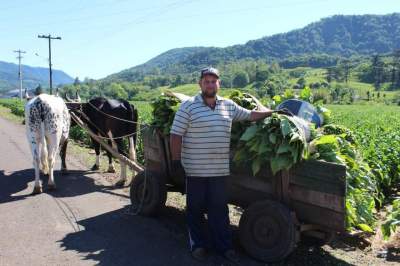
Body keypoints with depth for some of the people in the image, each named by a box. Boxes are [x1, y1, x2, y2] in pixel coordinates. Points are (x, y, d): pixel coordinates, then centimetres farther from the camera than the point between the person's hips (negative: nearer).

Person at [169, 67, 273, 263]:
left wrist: (273, 112, 16)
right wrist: (176, 161, -11)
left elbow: (250, 115, 20)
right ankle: (198, 245, 27)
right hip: (195, 169, -3)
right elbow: (176, 135, -7)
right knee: (195, 208, 10)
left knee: (219, 208, 13)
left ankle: (224, 246, 26)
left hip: (220, 169, 4)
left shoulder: (229, 106, 9)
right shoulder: (188, 106, -6)